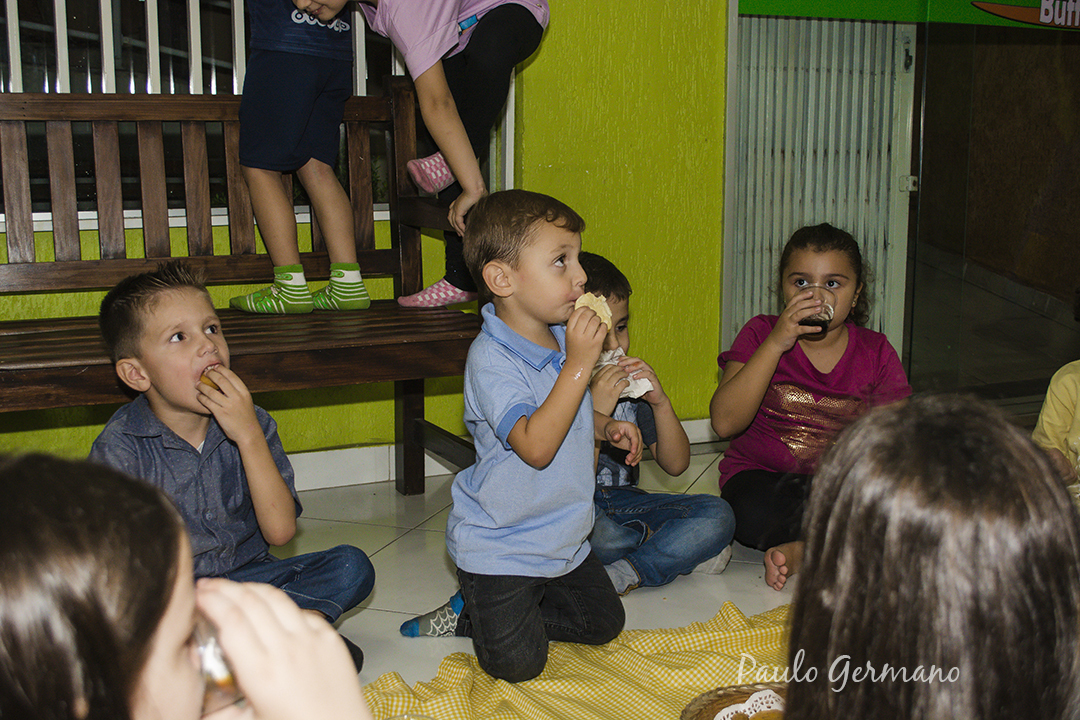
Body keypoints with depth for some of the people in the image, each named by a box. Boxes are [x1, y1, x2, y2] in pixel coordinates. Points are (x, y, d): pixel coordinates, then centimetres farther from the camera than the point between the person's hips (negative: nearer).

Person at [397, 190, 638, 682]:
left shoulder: (562, 337, 2)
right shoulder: (491, 359, -25)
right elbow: (536, 446, -34)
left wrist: (606, 427, 3)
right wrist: (579, 363, -36)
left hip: (562, 538, 8)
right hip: (498, 544, -8)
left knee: (604, 623, 16)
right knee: (516, 664, -14)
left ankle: (470, 616, 21)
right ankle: (479, 606, 17)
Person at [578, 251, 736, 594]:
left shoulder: (633, 382, 5)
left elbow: (676, 464, 6)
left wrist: (661, 403, -10)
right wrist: (596, 410, -29)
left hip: (622, 501, 6)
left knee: (717, 514, -12)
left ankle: (625, 575, -20)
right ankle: (677, 549, -10)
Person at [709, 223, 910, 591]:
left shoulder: (876, 351, 4)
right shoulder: (761, 334, -1)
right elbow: (725, 422, -15)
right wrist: (776, 344, -21)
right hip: (764, 476, -2)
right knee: (754, 513, -37)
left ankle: (801, 550, -22)